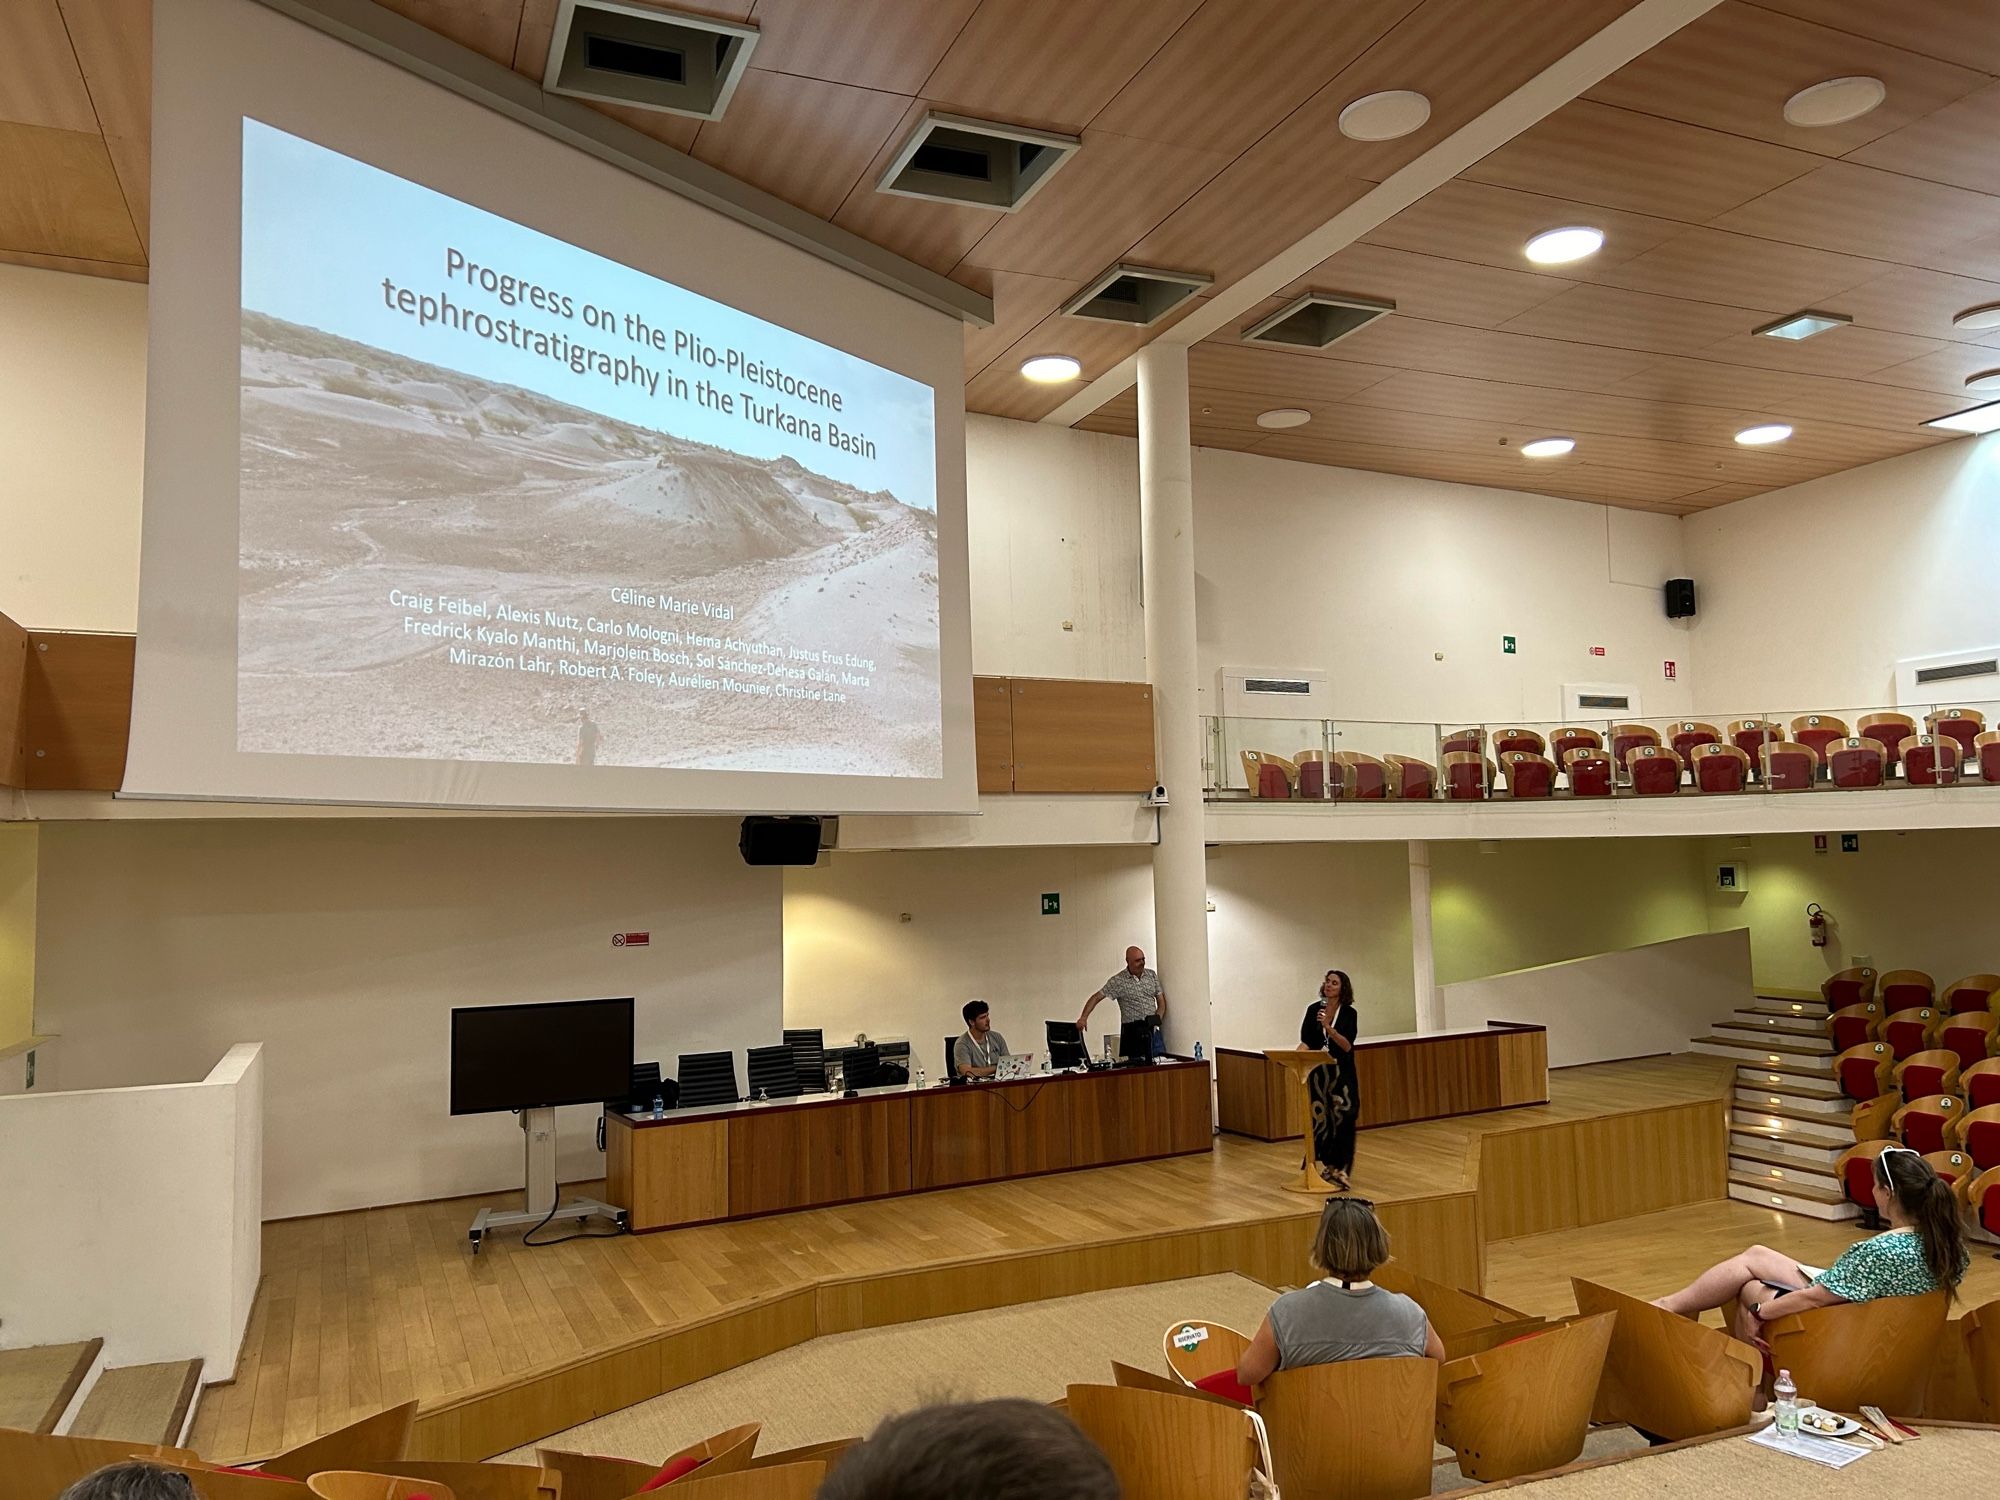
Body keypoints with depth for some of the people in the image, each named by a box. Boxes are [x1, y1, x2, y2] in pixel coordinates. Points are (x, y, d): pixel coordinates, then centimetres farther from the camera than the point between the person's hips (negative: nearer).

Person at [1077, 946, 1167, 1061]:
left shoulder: (1152, 975, 9)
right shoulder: (1118, 981, -3)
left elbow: (1161, 1001, 13)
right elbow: (1096, 997, -3)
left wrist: (1157, 1020, -4)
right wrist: (1084, 1017, -16)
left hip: (1152, 1029, 3)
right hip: (1131, 1029, -3)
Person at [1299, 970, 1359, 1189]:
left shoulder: (1348, 1013, -3)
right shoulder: (1313, 1009, 3)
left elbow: (1347, 1046, -12)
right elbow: (1305, 1042, 2)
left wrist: (1328, 1027, -24)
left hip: (1342, 1074, -2)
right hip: (1317, 1072, 2)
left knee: (1342, 1120, -8)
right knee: (1320, 1120, 2)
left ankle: (1341, 1169, -4)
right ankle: (1325, 1166, 14)